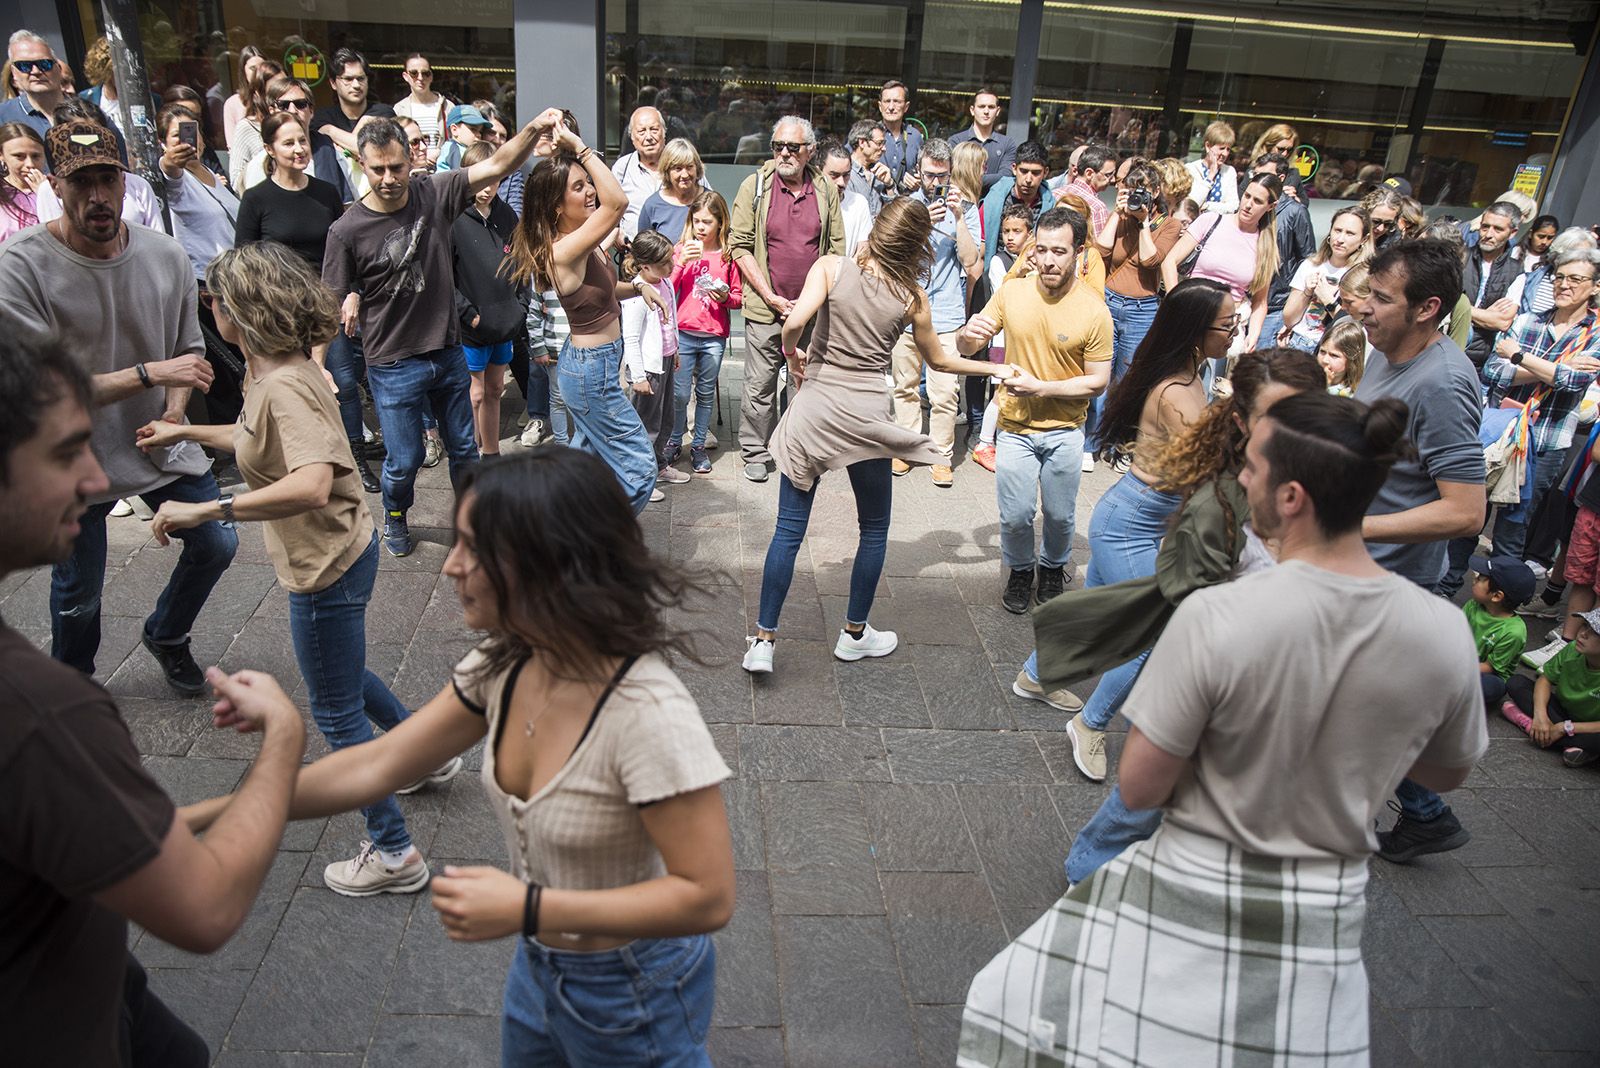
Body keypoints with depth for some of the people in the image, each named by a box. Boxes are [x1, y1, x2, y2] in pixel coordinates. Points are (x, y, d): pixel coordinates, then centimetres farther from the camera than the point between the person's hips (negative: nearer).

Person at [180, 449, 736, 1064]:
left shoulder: (646, 712, -34)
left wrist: (528, 908, -30)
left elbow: (708, 895, -29)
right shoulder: (504, 667, -10)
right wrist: (196, 817, -5)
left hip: (631, 998, -6)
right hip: (538, 968, 7)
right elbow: (374, 767, -4)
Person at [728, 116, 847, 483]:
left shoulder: (827, 191, 5)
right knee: (759, 385, 3)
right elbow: (739, 245, -4)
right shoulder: (755, 185, -1)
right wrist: (771, 297, -10)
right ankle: (755, 453, 16)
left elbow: (836, 250, 8)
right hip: (765, 308, -2)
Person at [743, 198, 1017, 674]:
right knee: (874, 529, 18)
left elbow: (796, 320, -21)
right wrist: (995, 368, 30)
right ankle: (855, 634, 29)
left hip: (813, 409, 1)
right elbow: (939, 360, 14)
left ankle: (763, 641, 7)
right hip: (865, 416, 0)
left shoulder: (832, 268, -4)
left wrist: (791, 353, 1)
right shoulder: (912, 297, 1)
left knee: (789, 528, 5)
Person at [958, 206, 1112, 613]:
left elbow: (1098, 381, -10)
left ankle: (1053, 566, 44)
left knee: (1059, 515, 14)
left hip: (1065, 431, 0)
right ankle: (1019, 570, 33)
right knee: (1016, 515, 4)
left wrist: (1041, 387, -21)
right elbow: (966, 348, -1)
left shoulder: (1095, 312, -13)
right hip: (1015, 427, 1)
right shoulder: (1011, 293, -7)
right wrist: (969, 335, -26)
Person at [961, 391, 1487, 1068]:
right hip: (1323, 919, 4)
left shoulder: (1214, 617, -25)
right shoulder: (1444, 634, -12)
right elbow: (1448, 774, 8)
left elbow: (1138, 789, -16)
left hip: (1192, 893, -3)